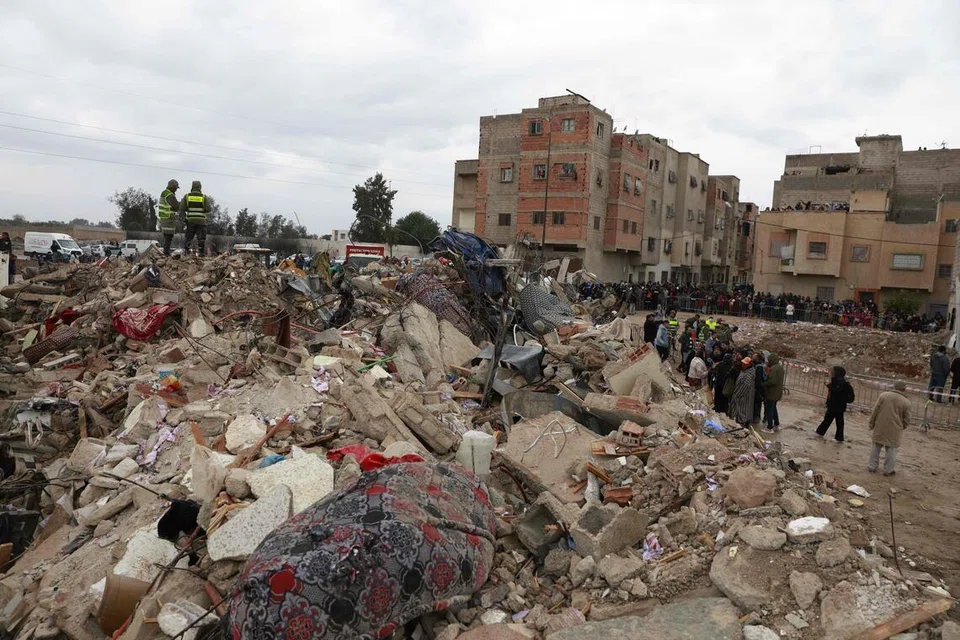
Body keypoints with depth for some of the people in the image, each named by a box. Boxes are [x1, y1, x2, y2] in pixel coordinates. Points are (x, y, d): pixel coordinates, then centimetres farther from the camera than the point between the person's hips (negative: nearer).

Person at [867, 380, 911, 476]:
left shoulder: (883, 395, -3)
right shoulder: (906, 402, -6)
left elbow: (875, 411, -2)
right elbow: (906, 420, -2)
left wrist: (871, 425, 6)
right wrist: (901, 427, 17)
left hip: (880, 428, 2)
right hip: (894, 430, -2)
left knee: (876, 447, 13)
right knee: (891, 449, 9)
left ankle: (872, 466, 19)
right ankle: (888, 470, 14)